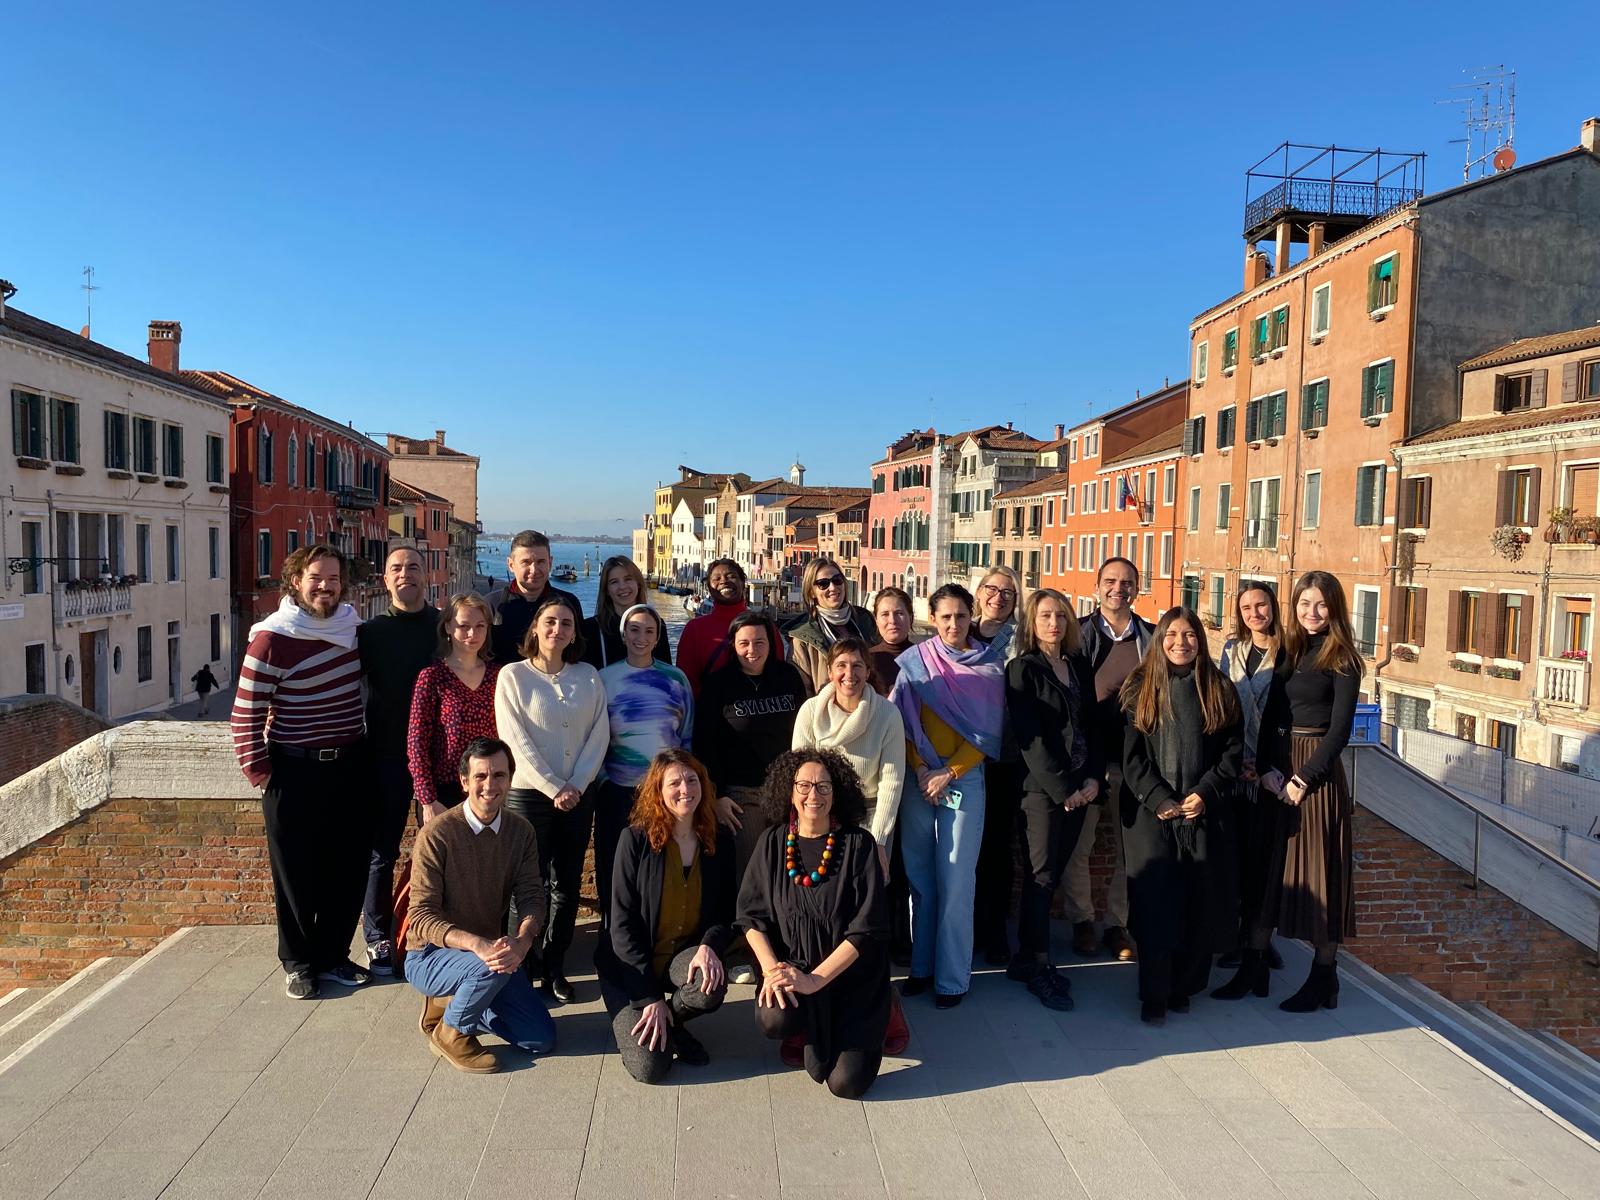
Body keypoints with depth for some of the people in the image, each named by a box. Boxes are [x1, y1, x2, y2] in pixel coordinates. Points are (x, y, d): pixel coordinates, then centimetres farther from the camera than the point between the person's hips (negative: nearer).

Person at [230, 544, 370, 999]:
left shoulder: (352, 625, 3)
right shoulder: (272, 637, -13)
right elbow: (246, 712, -10)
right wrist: (257, 770, -9)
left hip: (350, 768, 5)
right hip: (295, 773, -5)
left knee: (347, 870, 11)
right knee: (296, 874, 7)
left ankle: (333, 956, 28)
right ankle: (298, 963, 24)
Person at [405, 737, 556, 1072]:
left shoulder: (521, 831, -4)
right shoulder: (436, 834, -20)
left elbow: (532, 896, -10)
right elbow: (421, 916, -22)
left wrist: (522, 940, -32)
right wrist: (476, 944, -38)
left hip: (489, 955, 5)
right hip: (430, 957, -5)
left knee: (541, 1038, -2)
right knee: (490, 967, -36)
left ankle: (452, 1003, 16)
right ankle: (449, 1031, -5)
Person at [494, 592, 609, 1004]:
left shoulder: (588, 675, 6)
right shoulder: (513, 675, -3)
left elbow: (599, 733, 2)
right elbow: (516, 739, -9)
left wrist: (577, 785, -9)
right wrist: (554, 788, -12)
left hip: (579, 795, 3)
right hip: (530, 794, -3)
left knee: (568, 885, 9)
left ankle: (554, 967, 21)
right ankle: (522, 967, 14)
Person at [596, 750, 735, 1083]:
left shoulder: (719, 840, -4)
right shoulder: (636, 839, -14)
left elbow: (724, 914, 3)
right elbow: (622, 924, -14)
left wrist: (709, 946, -21)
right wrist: (650, 997, -17)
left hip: (684, 956, 3)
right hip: (632, 964, -3)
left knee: (713, 986, -32)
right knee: (649, 1066, -18)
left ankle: (673, 1023, 4)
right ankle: (633, 1019, 17)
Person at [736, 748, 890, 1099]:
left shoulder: (857, 844, -11)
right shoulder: (773, 843, -3)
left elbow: (867, 928, -14)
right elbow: (751, 915, 0)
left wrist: (814, 980, -21)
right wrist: (771, 968, -17)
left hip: (851, 975, -2)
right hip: (792, 965, 2)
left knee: (847, 1082, -12)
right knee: (773, 1019, -30)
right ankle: (809, 1031, 9)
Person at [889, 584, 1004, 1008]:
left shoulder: (989, 667, 2)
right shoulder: (914, 661, 3)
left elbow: (987, 733, 0)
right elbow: (901, 722, 2)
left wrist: (948, 773, -9)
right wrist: (920, 770, -10)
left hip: (964, 778, -1)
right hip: (916, 777, 1)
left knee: (956, 879, -2)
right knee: (919, 875, 7)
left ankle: (952, 976, 8)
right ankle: (921, 965, 19)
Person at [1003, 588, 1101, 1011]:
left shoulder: (1081, 666, 13)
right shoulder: (1022, 669, -5)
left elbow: (1092, 725, 12)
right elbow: (1030, 738, -11)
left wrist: (1093, 778, -1)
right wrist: (1062, 788, -13)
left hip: (1078, 787, 5)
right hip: (1040, 787, -5)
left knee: (1052, 874, 9)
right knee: (1042, 876, -1)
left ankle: (1028, 959, 20)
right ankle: (1037, 966, 10)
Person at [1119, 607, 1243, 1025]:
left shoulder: (1219, 691, 8)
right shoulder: (1140, 689, 4)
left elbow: (1232, 751, 5)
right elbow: (1132, 755, -1)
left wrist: (1205, 794, -9)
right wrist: (1160, 799, -11)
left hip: (1205, 813, 2)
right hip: (1151, 813, -1)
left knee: (1200, 902, 3)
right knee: (1155, 901, -4)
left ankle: (1183, 988, 17)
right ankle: (1153, 997, 3)